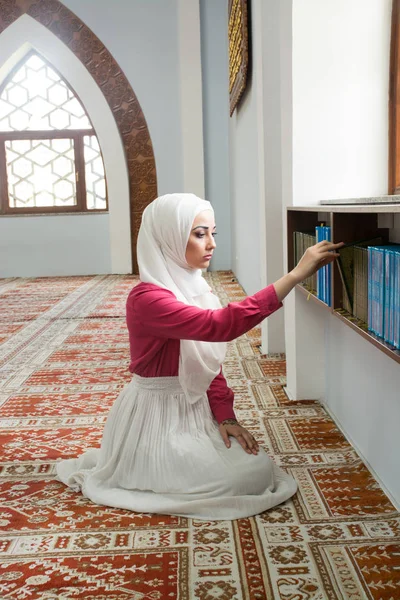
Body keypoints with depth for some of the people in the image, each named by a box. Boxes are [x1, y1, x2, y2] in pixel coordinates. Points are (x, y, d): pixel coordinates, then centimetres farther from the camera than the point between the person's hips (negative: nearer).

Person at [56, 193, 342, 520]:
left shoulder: (194, 288, 4)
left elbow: (210, 364, 8)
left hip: (195, 410, 8)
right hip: (157, 417, -8)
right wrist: (296, 274, -38)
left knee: (260, 469, -1)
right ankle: (150, 470, 7)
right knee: (245, 480, -12)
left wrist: (226, 417, -5)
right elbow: (219, 325, -38)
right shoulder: (147, 299, -24)